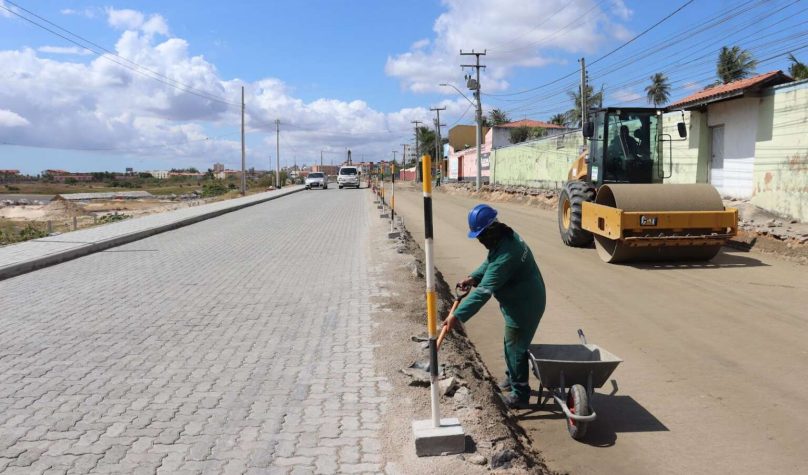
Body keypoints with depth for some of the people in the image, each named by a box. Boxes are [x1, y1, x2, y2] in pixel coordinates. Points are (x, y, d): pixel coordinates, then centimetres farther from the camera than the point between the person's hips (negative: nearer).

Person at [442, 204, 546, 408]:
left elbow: (484, 291, -36)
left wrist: (458, 315, -36)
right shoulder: (506, 237, -3)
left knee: (515, 347, 2)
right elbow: (489, 263, 13)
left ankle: (520, 394, 17)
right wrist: (473, 277, -5)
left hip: (524, 306, -10)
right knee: (511, 343, 25)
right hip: (519, 301, 10)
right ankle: (512, 377, 45)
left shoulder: (505, 255, -34)